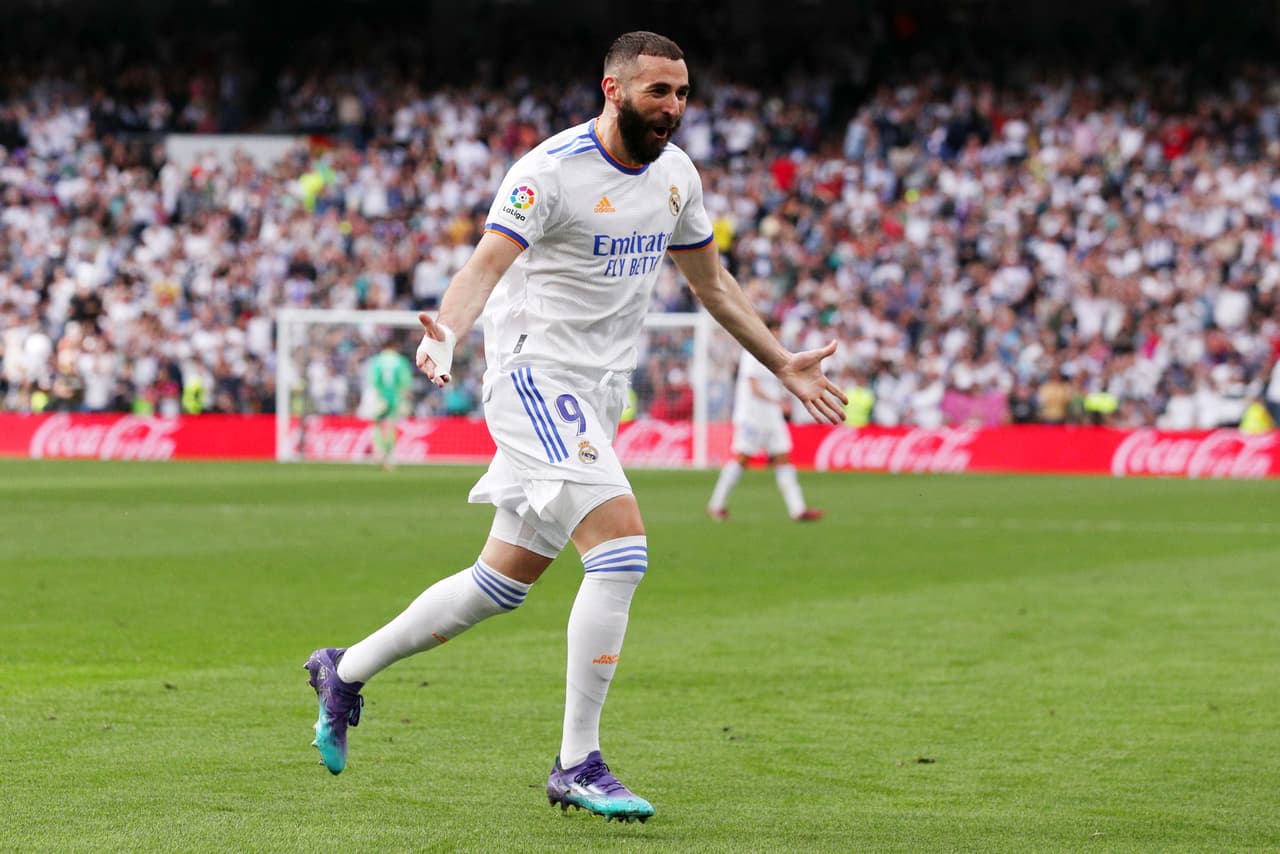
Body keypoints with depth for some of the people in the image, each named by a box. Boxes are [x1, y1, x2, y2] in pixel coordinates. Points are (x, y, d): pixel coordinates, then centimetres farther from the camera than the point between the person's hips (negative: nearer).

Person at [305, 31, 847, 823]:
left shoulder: (676, 173, 7)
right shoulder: (553, 170, -16)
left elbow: (712, 281, 21)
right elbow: (487, 265, -26)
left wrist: (783, 364, 21)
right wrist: (446, 335, -45)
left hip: (597, 395, 8)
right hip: (536, 374, -8)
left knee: (502, 584, 12)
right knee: (623, 548, -21)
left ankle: (347, 671, 31)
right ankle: (578, 765, -14)